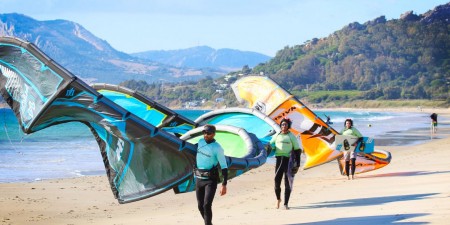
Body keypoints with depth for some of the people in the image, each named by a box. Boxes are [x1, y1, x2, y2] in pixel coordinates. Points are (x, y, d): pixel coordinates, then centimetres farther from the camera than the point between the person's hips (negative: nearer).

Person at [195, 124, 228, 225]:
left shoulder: (217, 148, -14)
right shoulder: (200, 142, 4)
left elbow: (224, 167, -14)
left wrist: (224, 185, -20)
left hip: (211, 179, -6)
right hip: (199, 178, 6)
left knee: (207, 205, -18)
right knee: (200, 206, 11)